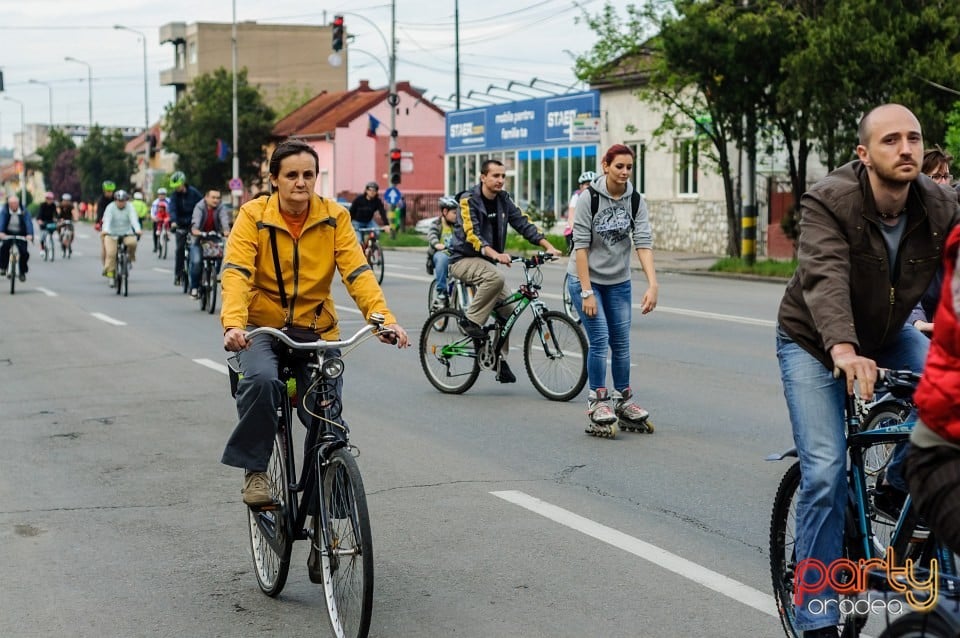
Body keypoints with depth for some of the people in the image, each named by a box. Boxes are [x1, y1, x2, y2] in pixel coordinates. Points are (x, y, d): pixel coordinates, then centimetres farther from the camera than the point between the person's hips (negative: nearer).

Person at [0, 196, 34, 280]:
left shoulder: (24, 211, -13)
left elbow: (29, 223, -25)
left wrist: (29, 234, -43)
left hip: (21, 234, 0)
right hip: (8, 234, 0)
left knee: (24, 252, -13)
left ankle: (22, 272, 8)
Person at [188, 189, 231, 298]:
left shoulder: (221, 207, -6)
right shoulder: (200, 207, -11)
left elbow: (224, 219, -24)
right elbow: (196, 219, -28)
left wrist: (226, 230, -46)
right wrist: (195, 229, -51)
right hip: (199, 239, -2)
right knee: (196, 261, -19)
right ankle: (193, 287, -4)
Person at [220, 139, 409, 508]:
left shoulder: (334, 217, -4)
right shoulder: (254, 216, -8)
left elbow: (357, 272, -12)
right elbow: (236, 273, -19)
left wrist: (383, 318, -29)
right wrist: (234, 323, -37)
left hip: (314, 329, 2)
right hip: (261, 326, -2)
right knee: (262, 380, -33)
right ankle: (254, 471, -15)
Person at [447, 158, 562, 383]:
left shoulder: (503, 200, 3)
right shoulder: (469, 200, -16)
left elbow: (523, 224, 0)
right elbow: (472, 235, -28)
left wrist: (548, 246, -14)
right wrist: (496, 254, -44)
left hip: (485, 262, 7)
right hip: (464, 259, -7)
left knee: (506, 309, -4)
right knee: (496, 277, -35)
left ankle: (500, 360, 7)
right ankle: (471, 321, -21)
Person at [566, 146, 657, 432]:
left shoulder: (635, 201, -6)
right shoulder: (589, 197, -17)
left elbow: (643, 243, -13)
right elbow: (581, 245, -17)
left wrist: (652, 285, -25)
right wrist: (587, 291, -21)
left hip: (619, 282, 4)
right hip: (586, 278, -4)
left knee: (621, 342, 6)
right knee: (600, 339, -10)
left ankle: (623, 399, 21)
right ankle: (597, 401, 3)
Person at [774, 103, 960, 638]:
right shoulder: (828, 203, -29)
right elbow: (825, 276, -44)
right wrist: (843, 349, -61)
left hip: (887, 336, 4)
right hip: (814, 343, -4)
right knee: (826, 472, -14)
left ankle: (904, 481, 7)